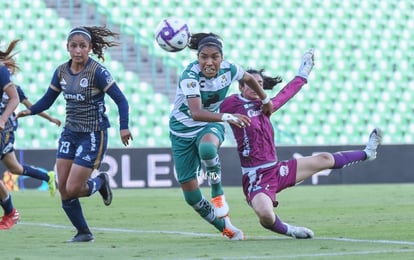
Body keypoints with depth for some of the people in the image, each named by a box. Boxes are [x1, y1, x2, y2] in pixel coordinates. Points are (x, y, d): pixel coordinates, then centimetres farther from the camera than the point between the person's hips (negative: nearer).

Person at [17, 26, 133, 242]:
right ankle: (83, 232, 18)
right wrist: (30, 111, -8)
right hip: (70, 133, 6)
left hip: (93, 135, -6)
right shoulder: (61, 72, 2)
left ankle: (100, 182, 21)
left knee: (72, 190, -11)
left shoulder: (97, 72, -16)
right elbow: (48, 100, 10)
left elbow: (120, 100, -16)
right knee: (63, 190, 1)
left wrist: (123, 127, -27)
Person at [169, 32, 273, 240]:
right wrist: (227, 117, -54)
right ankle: (224, 227, 17)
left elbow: (249, 79, 10)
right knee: (190, 194, -4)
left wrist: (265, 100, 24)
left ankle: (218, 192, -14)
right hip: (183, 129, -1)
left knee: (207, 148, -39)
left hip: (210, 125, 1)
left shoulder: (229, 69, -15)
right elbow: (196, 113, -42)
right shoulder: (190, 76, -29)